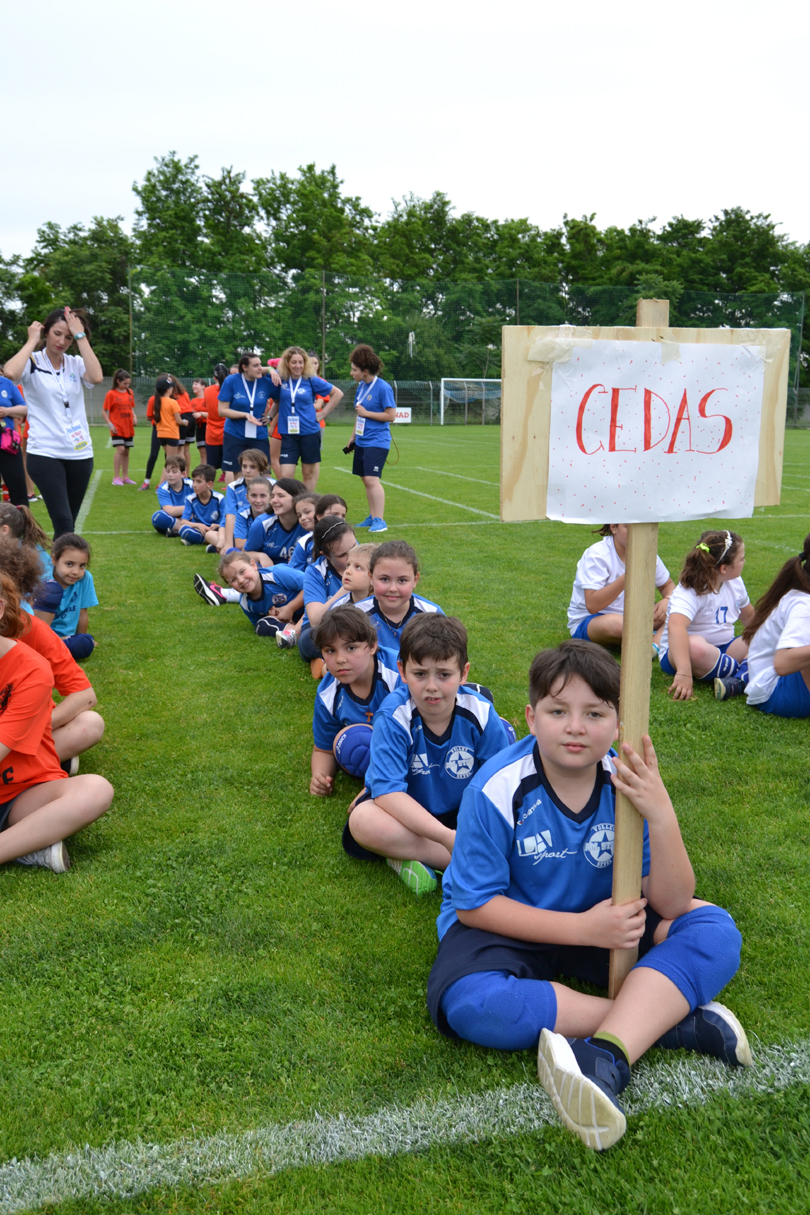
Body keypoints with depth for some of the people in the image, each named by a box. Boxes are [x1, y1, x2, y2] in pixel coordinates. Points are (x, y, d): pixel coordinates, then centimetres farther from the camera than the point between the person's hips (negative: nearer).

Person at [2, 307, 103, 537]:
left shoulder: (76, 363, 7)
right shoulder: (32, 362, -2)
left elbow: (96, 377, -15)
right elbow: (10, 372, -25)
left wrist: (81, 336, -11)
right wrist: (32, 341, -12)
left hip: (79, 454, 4)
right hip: (44, 454, -4)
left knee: (66, 524, 11)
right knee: (64, 523, -16)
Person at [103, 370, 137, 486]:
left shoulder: (129, 392, 9)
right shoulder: (111, 394, -7)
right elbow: (104, 411, -4)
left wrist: (134, 417, 2)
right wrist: (110, 424, -14)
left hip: (128, 428, 6)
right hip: (117, 428, -6)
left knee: (126, 451, 9)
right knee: (120, 449, -15)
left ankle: (125, 477, 17)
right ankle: (116, 477, -9)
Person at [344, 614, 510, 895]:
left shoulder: (480, 713, -14)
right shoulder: (393, 717, -22)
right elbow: (387, 790, -29)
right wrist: (446, 836, -37)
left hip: (463, 813, 2)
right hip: (405, 813, -2)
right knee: (364, 820, -34)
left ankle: (407, 854, -21)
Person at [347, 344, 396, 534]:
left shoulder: (383, 388, -14)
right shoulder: (361, 386, 10)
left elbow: (391, 415, -15)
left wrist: (366, 413, -14)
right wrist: (353, 436, 21)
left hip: (377, 442, -8)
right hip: (362, 441, 8)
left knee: (372, 479, -16)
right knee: (365, 479, 12)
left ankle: (380, 521, -12)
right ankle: (372, 517, 22)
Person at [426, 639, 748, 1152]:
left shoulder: (629, 785, -13)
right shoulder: (497, 790, -22)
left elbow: (671, 906, -15)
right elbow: (474, 906, -16)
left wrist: (662, 816, -32)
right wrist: (584, 929, -23)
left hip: (602, 919, 3)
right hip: (507, 924, -3)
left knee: (714, 930, -18)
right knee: (467, 1002, -34)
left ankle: (606, 1057, -37)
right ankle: (669, 1017, -25)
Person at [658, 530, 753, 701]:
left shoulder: (735, 583, 2)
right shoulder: (689, 592, -24)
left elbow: (749, 617, 22)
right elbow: (676, 626, -44)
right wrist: (684, 673, -56)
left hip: (723, 648, 7)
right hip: (677, 652, -7)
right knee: (695, 645, -41)